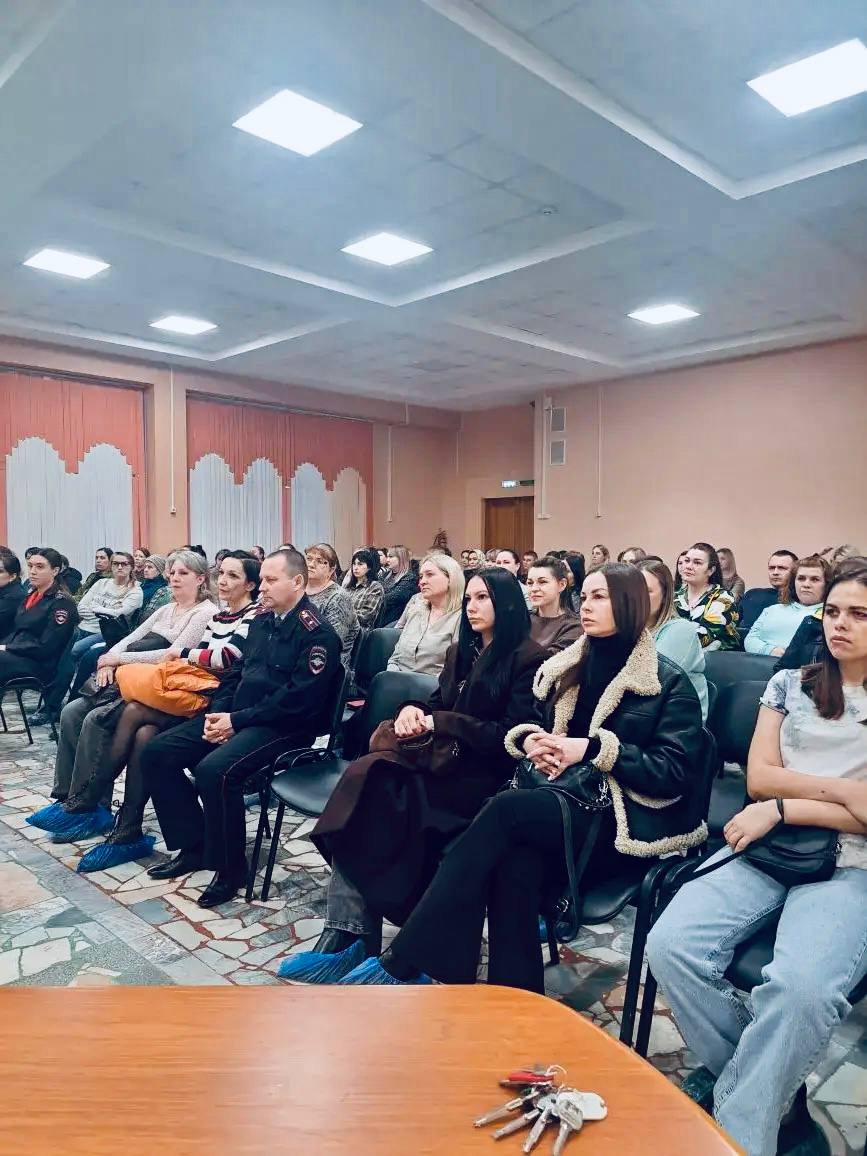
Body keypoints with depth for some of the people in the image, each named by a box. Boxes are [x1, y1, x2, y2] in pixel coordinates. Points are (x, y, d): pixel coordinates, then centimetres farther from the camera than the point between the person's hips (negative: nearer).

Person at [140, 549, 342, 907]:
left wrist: (237, 720, -18)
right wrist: (217, 711, 1)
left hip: (283, 726, -9)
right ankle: (193, 846, 10)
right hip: (235, 716, 9)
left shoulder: (317, 633, -12)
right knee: (156, 753, 0)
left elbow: (298, 699, -20)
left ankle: (229, 868, -10)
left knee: (215, 769, -32)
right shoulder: (261, 622, 15)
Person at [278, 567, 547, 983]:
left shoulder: (528, 659, -6)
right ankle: (346, 936, -25)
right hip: (445, 758, 7)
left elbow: (511, 737, -13)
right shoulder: (461, 652, 17)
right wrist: (414, 709, -5)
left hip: (487, 774, -7)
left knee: (379, 797, -28)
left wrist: (442, 723, -16)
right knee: (365, 774, -23)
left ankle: (351, 941, -14)